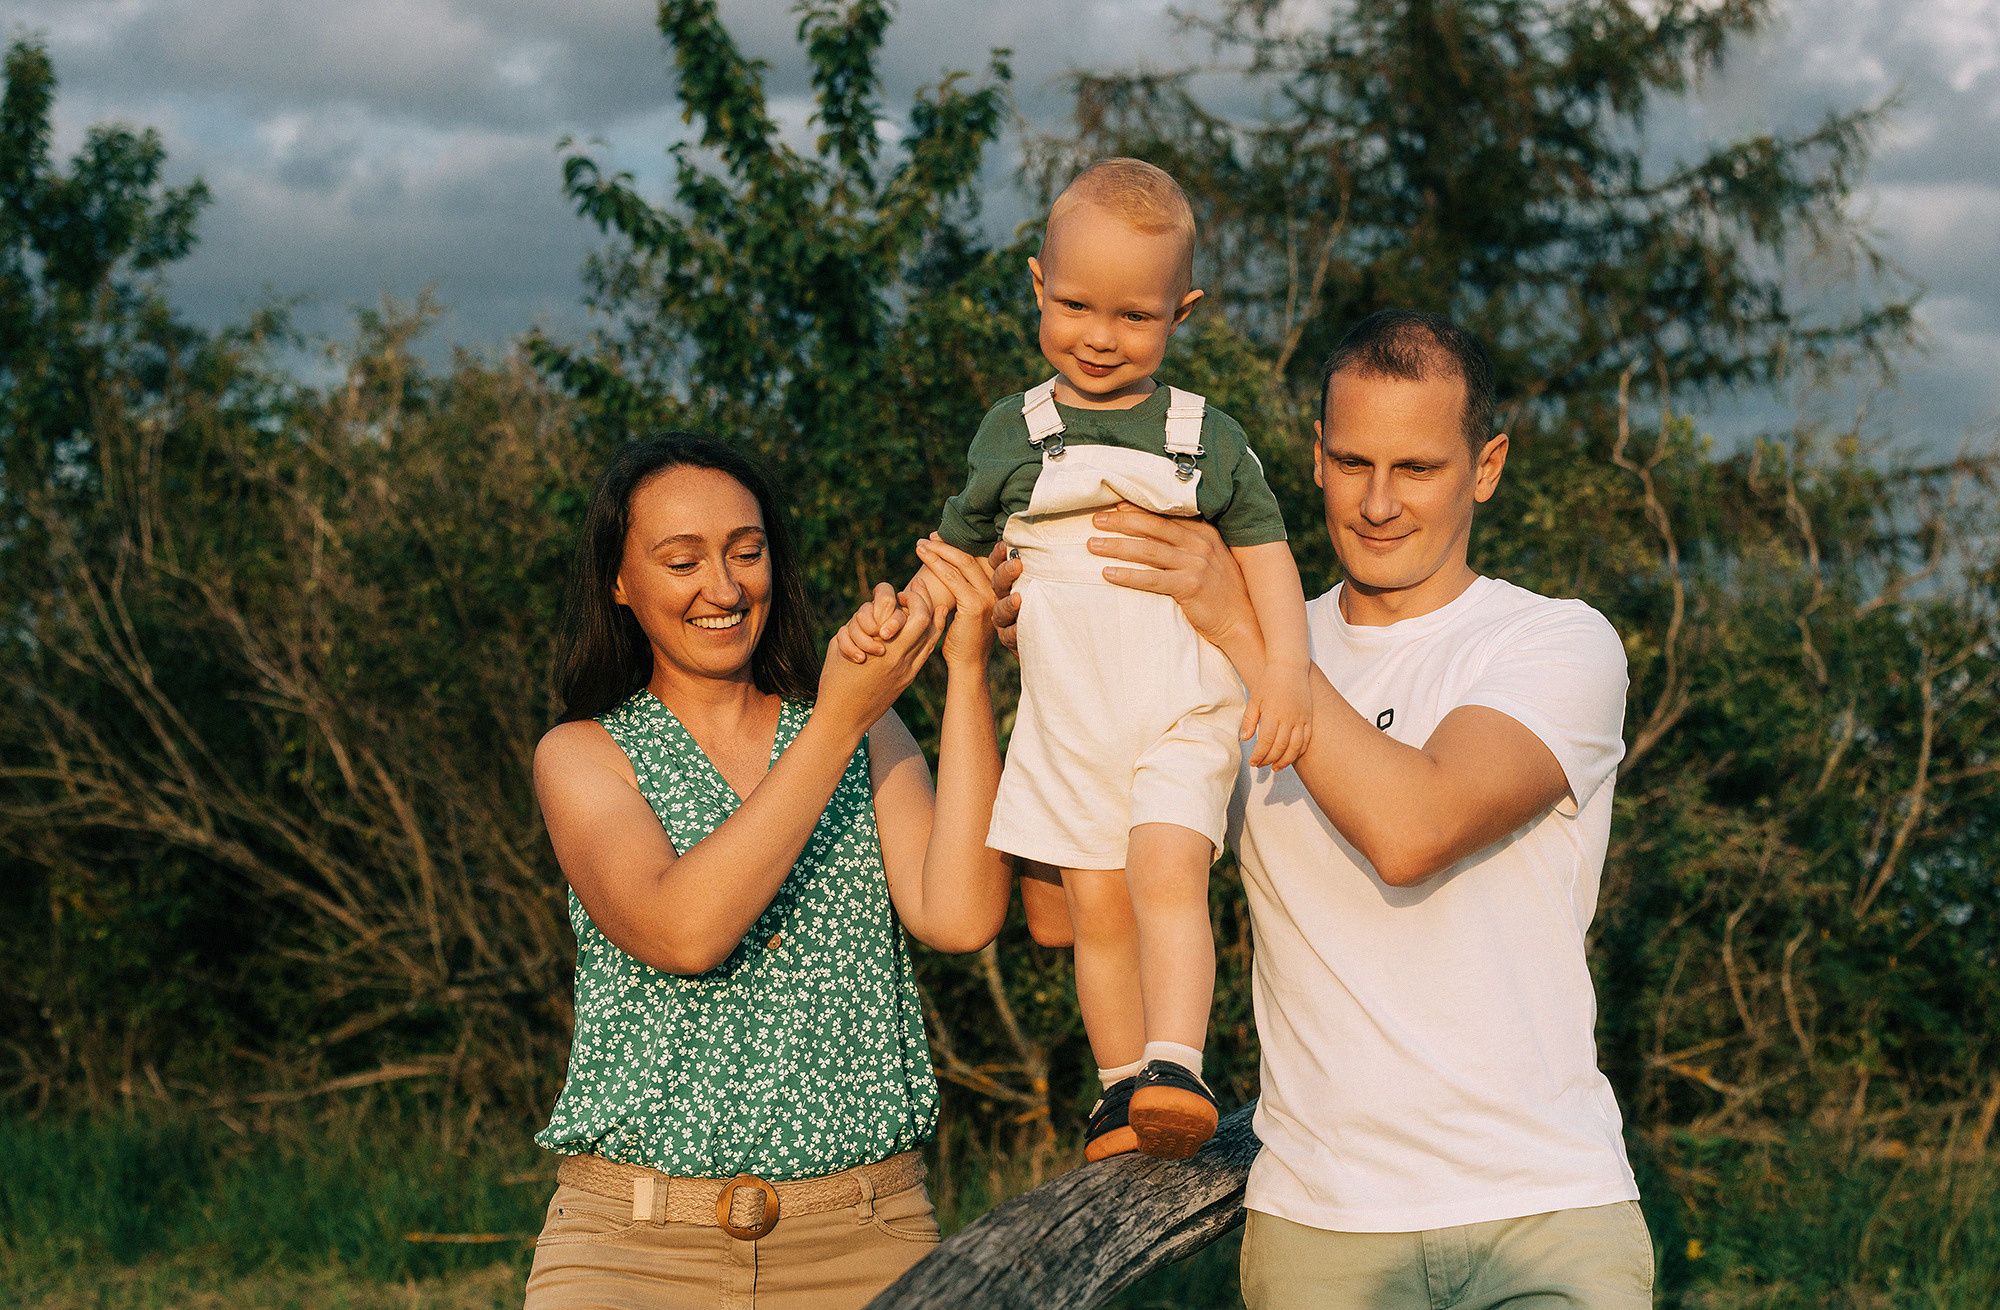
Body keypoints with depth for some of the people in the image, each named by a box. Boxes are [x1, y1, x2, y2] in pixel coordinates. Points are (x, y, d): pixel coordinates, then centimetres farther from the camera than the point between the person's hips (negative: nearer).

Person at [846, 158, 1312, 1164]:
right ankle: (1123, 1093, 10)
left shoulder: (1207, 440, 2)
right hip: (1066, 728, 2)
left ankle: (1175, 1071, -28)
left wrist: (1284, 670, -13)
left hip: (1184, 716, -2)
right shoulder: (1012, 435, 6)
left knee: (1167, 872, -22)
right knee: (1097, 905, 1)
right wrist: (893, 618, -4)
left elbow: (1265, 558, 2)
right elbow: (958, 555, 14)